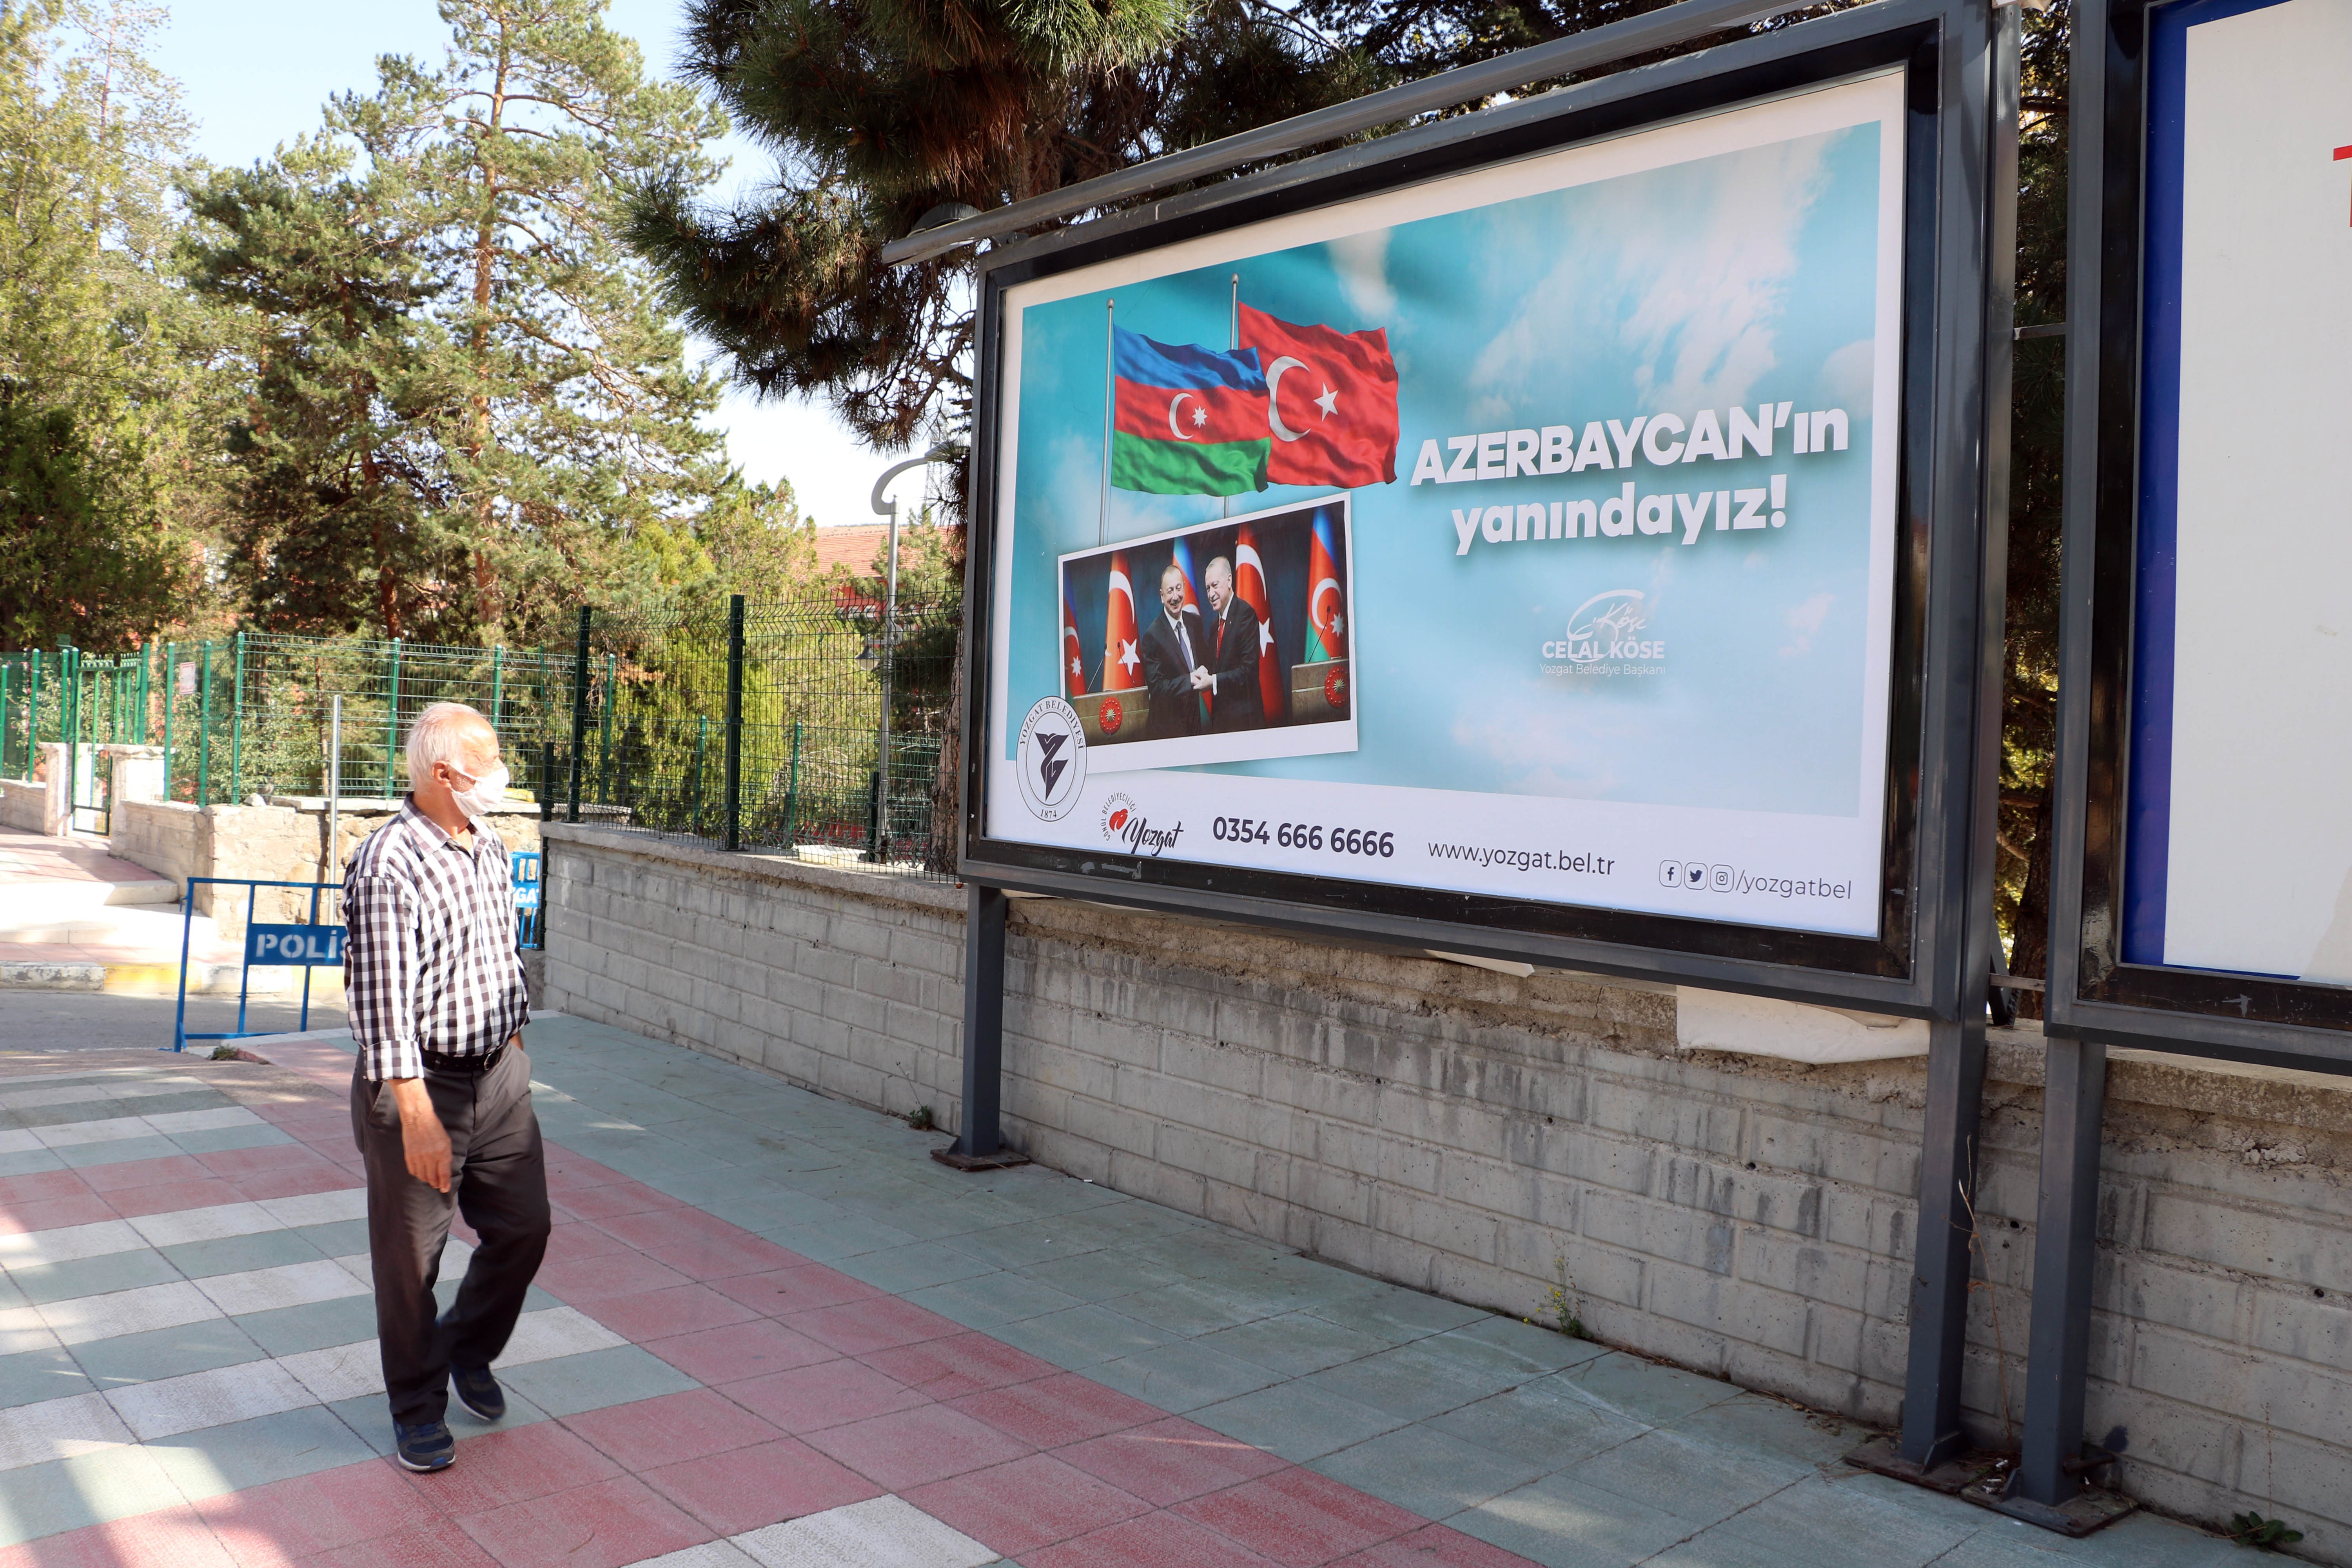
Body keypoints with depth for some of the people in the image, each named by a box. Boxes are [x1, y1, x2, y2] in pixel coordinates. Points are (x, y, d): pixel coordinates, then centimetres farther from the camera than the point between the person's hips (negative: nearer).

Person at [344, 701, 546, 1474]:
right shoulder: (387, 865, -19)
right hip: (422, 1085, -7)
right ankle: (418, 1408, 26)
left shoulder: (490, 847, 7)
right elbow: (382, 1001, -22)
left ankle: (469, 1350, 38)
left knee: (523, 1228, 12)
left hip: (500, 1072, 7)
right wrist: (417, 1116, -25)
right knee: (410, 1258, 7)